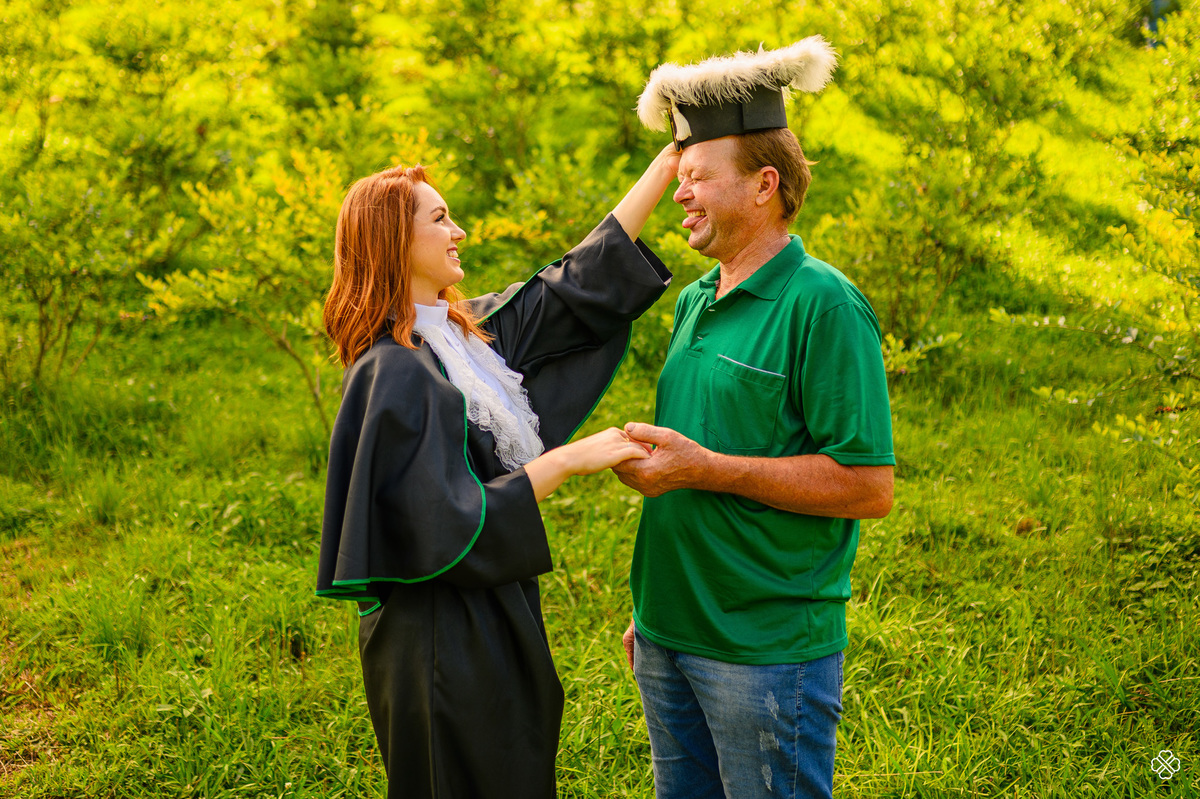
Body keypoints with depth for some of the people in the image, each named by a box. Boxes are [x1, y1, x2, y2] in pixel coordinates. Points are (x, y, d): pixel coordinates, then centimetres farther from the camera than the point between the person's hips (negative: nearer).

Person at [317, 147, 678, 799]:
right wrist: (567, 460, -22)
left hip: (493, 614, 9)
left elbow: (579, 287, 12)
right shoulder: (391, 376, -19)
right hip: (440, 636, -9)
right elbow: (447, 525, -24)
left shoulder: (466, 330, 6)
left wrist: (666, 165, 12)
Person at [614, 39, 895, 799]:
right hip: (671, 636, 8)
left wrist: (706, 468, -20)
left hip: (770, 648, -8)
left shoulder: (823, 304, -13)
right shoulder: (693, 303, 11)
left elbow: (870, 487, -19)